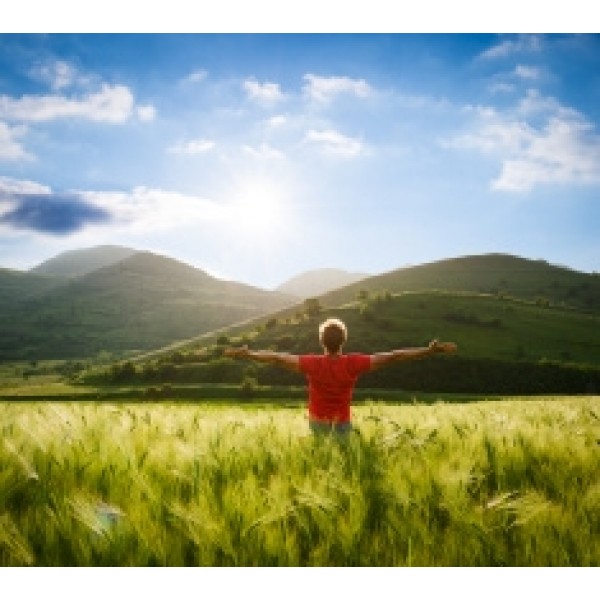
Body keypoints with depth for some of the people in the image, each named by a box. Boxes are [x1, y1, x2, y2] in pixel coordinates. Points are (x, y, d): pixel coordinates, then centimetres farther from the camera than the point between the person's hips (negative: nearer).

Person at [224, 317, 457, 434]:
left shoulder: (313, 364, -16)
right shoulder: (353, 363, -17)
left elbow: (278, 357, -10)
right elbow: (391, 357, -18)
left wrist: (247, 354, 2)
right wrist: (429, 351, -17)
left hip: (318, 422, 0)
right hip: (342, 423, 0)